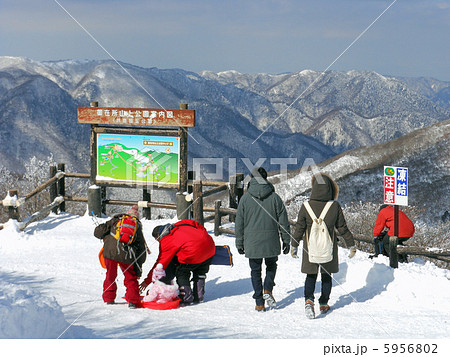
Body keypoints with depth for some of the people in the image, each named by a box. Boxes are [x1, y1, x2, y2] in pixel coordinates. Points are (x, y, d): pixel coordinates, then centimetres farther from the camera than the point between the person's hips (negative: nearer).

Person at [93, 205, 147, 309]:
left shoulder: (115, 220, 19)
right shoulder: (138, 228, 21)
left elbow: (97, 231, 11)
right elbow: (142, 250, 19)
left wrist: (105, 237, 33)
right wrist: (138, 269, 24)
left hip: (110, 251, 0)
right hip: (126, 255, 0)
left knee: (110, 276, 21)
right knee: (131, 278, 17)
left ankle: (109, 299, 28)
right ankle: (132, 301, 8)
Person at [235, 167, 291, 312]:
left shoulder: (245, 198, -2)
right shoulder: (274, 197, -3)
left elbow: (239, 223, 2)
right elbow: (283, 221, 1)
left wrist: (239, 243, 11)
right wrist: (286, 240, 11)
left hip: (252, 243, 0)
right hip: (271, 242, 0)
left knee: (256, 271, 10)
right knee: (271, 266, 21)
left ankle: (259, 303, 7)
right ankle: (268, 290, -1)